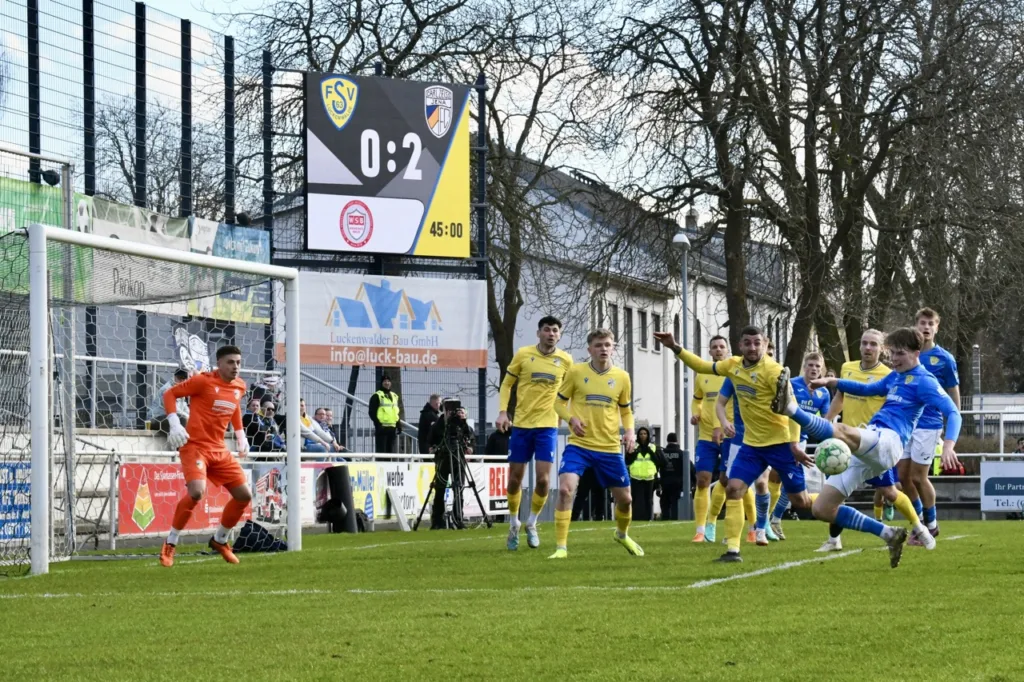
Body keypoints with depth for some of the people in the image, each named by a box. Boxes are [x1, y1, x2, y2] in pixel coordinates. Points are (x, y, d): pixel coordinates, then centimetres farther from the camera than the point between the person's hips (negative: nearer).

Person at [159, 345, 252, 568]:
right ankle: (170, 543, -11)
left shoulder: (239, 387, 7)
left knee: (244, 495, 4)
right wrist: (174, 423, -20)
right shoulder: (203, 381, -13)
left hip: (219, 449, 7)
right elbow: (170, 394, -8)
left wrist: (240, 434, 18)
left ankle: (220, 539, 26)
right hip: (195, 445, -7)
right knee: (197, 491, -28)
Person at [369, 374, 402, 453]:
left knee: (392, 451, 7)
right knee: (381, 451, -7)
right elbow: (372, 412, -9)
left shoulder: (395, 396, 19)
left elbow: (399, 412, 23)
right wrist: (378, 424, -18)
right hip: (382, 428, -6)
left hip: (393, 429, 6)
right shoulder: (376, 396, -2)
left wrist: (399, 424, 11)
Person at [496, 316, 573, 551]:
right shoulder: (523, 354, -3)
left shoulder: (565, 360, 0)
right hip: (521, 425, 0)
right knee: (515, 478, 4)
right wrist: (502, 412, -6)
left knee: (543, 479, -9)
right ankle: (514, 523, 27)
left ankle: (532, 523, 14)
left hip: (547, 426, 0)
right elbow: (506, 384, 5)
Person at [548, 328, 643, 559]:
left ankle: (622, 535, 43)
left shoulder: (622, 377, 3)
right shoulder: (576, 372, -4)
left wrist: (629, 430, -4)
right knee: (565, 489, -22)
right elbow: (559, 402, 5)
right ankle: (561, 547, -15)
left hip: (610, 448, 3)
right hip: (579, 444, -3)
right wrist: (571, 418, -15)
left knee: (625, 498, 10)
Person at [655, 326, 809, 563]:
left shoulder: (773, 371, -18)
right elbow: (704, 367, 18)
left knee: (800, 501, 0)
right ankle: (733, 549, -7)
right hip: (752, 444, 6)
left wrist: (794, 444, -25)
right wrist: (675, 348, 9)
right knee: (733, 489, -7)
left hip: (780, 443, -6)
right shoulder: (734, 365, 3)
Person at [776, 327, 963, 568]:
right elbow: (868, 389, 46)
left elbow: (952, 412, -9)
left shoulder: (923, 381, 2)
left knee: (843, 432, -41)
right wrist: (832, 382, 37)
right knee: (821, 509, 0)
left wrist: (948, 446, -26)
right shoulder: (895, 377, 28)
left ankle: (791, 409, -60)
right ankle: (889, 534, 4)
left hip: (887, 440, -9)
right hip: (866, 453, 9)